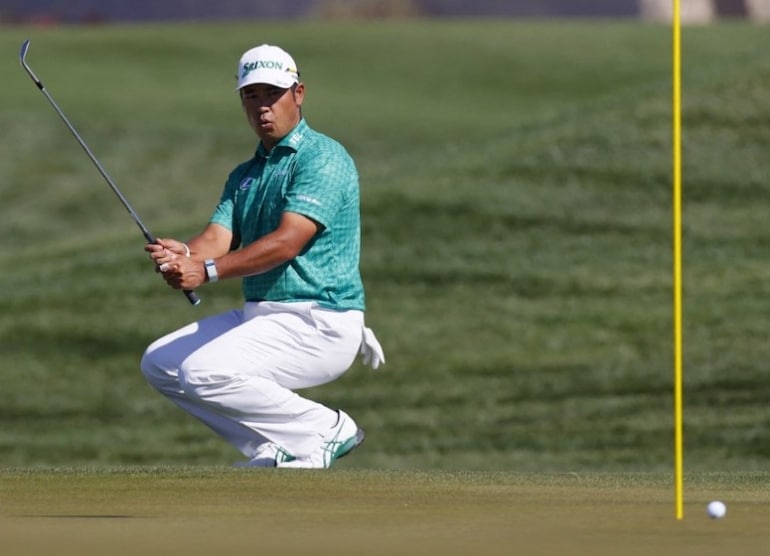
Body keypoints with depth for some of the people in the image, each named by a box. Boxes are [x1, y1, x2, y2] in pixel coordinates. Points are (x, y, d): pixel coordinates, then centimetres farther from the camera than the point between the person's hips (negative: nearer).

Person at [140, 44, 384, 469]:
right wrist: (183, 256, -24)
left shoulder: (323, 159, -11)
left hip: (317, 325, -9)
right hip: (258, 316, 9)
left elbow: (287, 242, -23)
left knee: (205, 372, -24)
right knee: (160, 363, 8)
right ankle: (277, 449, 7)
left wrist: (207, 272, -33)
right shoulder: (245, 175, 17)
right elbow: (216, 239, 1)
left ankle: (326, 430, -8)